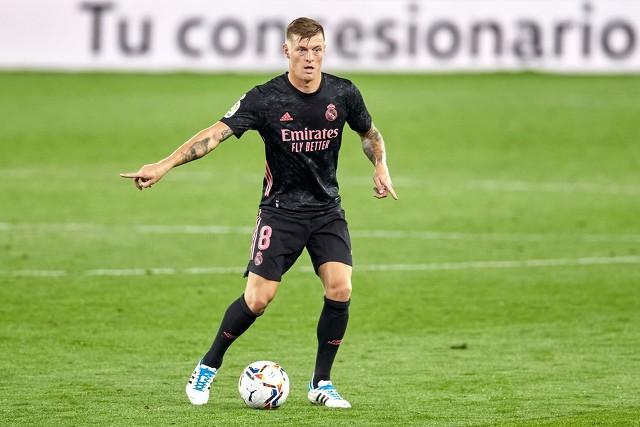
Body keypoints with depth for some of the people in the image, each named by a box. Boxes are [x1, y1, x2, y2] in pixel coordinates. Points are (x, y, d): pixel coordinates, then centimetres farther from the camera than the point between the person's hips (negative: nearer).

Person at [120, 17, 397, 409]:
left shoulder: (344, 94, -3)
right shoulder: (266, 98, -14)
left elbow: (370, 134, 17)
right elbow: (217, 133, -21)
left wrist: (381, 167, -1)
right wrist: (164, 166, -32)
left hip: (327, 209, 3)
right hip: (280, 210, -3)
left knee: (340, 290, -14)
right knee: (258, 299, -11)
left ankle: (321, 383, 3)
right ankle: (208, 368, 12)